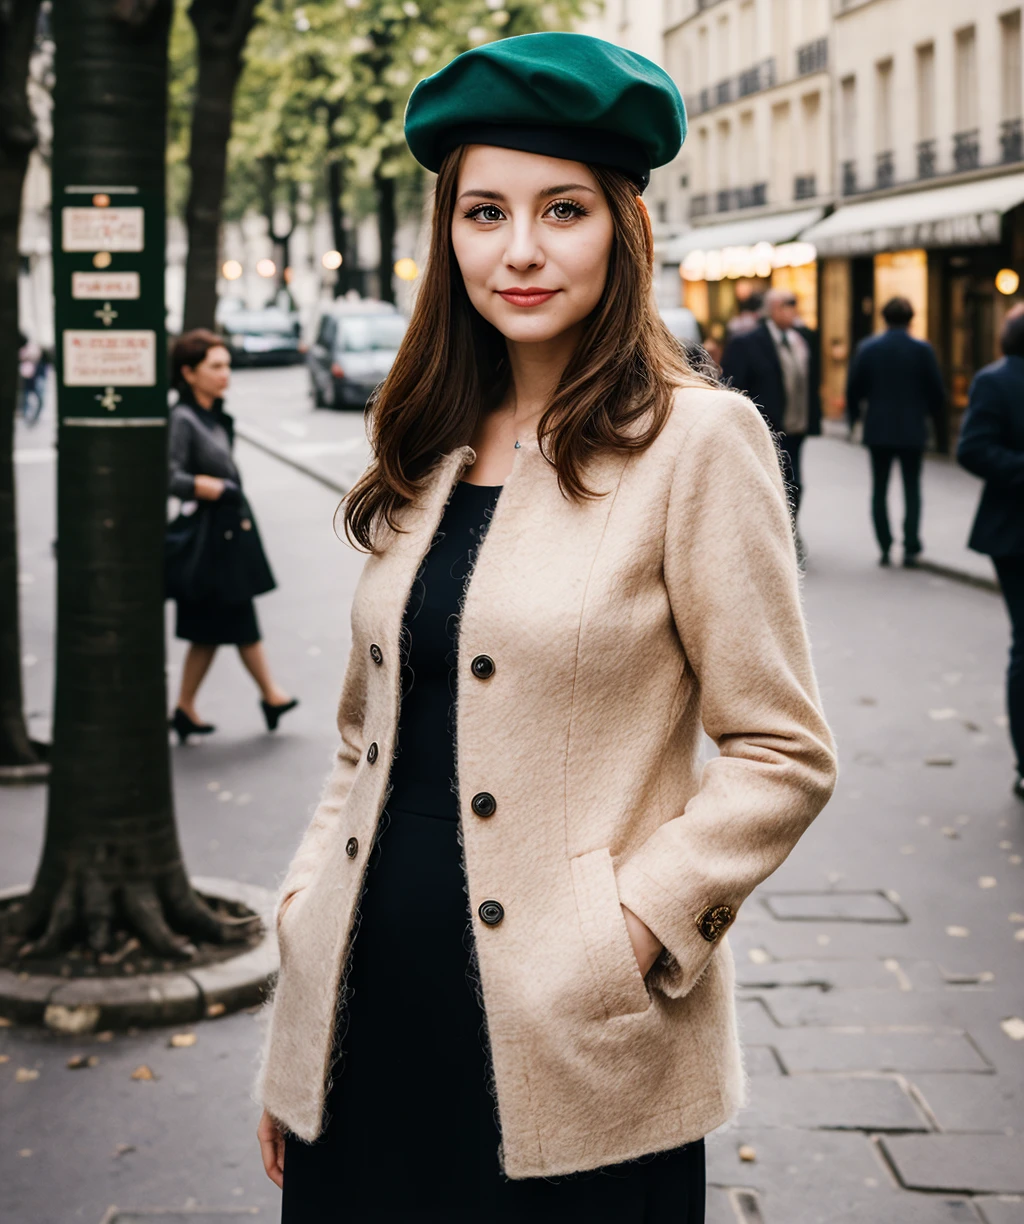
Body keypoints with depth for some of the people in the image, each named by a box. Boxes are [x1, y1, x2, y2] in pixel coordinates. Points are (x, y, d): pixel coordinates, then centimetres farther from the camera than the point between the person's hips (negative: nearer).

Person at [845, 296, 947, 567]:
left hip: (878, 430, 1)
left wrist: (853, 419, 17)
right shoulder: (922, 350, -7)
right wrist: (940, 430, 6)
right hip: (912, 430, -1)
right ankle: (911, 549, -2)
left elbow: (853, 390, 0)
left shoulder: (867, 348, -4)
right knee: (912, 489, 7)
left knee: (879, 489, 9)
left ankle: (885, 548, 5)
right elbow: (936, 393, -4)